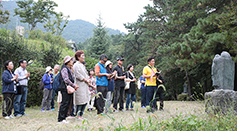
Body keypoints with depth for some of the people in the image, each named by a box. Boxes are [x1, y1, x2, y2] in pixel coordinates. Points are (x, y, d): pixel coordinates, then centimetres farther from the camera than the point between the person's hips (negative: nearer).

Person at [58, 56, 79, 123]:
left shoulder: (69, 69, 21)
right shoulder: (64, 69, -9)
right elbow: (66, 79, -18)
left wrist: (74, 85, 11)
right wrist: (74, 85, -15)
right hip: (65, 88, -10)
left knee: (67, 104, 10)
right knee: (64, 103, -10)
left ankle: (63, 118, 15)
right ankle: (61, 119, -6)